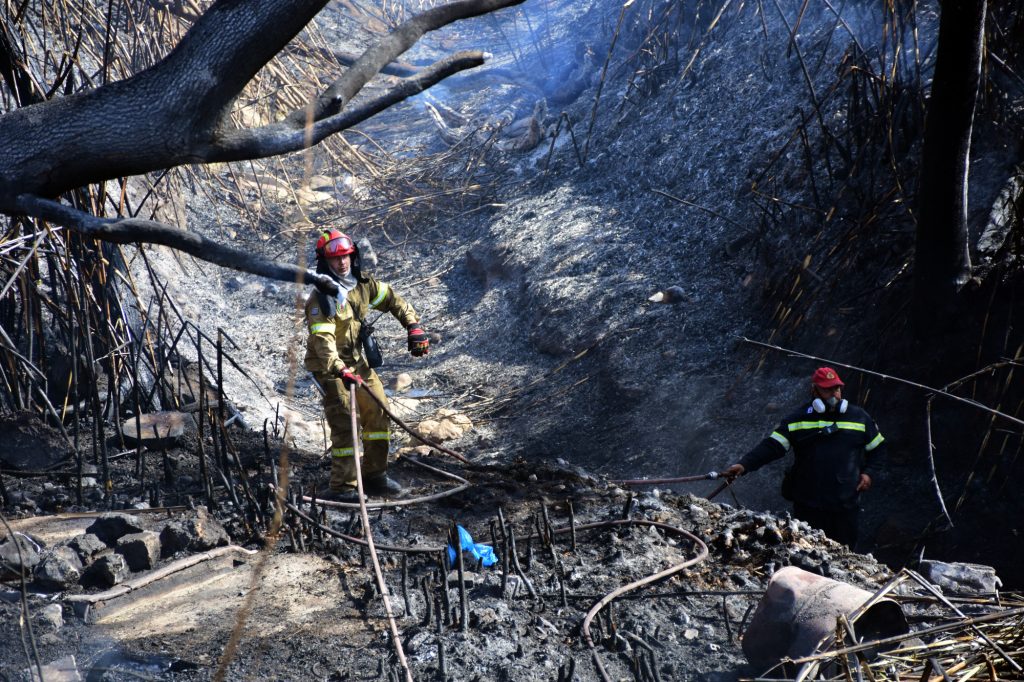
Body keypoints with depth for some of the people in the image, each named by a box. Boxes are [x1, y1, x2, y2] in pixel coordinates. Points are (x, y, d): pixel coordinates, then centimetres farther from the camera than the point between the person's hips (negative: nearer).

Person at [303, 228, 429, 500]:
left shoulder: (363, 284, -1)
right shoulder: (322, 299, -23)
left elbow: (393, 300, 11)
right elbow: (322, 340, -32)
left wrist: (413, 326, 0)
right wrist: (340, 370, -44)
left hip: (357, 360, 8)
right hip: (329, 366, -8)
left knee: (377, 413, 10)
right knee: (345, 424, -12)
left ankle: (374, 475, 23)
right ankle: (342, 488, -4)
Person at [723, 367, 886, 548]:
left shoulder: (858, 417, 6)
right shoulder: (798, 419, 1)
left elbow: (877, 447, 18)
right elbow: (771, 446, -7)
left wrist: (868, 472, 1)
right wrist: (744, 465, -22)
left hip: (845, 505, 1)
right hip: (807, 504, -1)